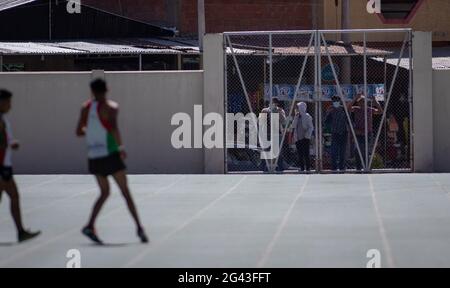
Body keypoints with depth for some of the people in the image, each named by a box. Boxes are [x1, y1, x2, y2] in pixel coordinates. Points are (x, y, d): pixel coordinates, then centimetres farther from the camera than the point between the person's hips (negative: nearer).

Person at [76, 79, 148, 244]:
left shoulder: (86, 108, 9)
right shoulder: (111, 107, -6)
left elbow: (79, 131, 12)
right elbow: (113, 127, -24)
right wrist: (121, 147, -20)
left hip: (93, 156, 5)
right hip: (109, 154, -5)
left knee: (104, 193, 17)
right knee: (125, 192, 1)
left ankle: (90, 226, 1)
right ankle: (139, 227, -4)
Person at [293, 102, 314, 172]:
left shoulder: (307, 116, -3)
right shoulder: (297, 117, 14)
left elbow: (311, 127, -5)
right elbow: (294, 126, 8)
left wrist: (307, 135, -15)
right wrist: (296, 118, -3)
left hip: (305, 138, -6)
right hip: (298, 138, 6)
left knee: (306, 153, -7)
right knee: (300, 154, 5)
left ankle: (308, 168, -4)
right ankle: (302, 167, 11)